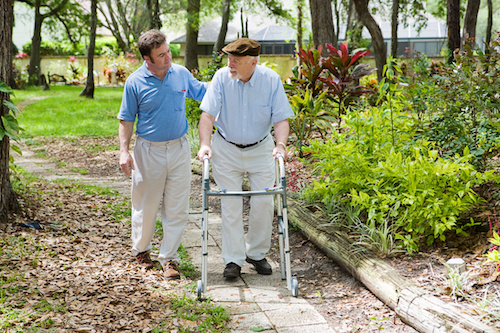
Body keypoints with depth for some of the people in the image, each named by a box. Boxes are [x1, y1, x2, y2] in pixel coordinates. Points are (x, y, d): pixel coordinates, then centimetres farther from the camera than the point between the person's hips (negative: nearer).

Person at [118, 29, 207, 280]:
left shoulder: (181, 74, 1)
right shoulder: (135, 82, -8)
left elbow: (203, 91, 17)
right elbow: (127, 119, -1)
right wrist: (124, 151, -9)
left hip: (179, 148, 2)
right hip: (148, 151, -2)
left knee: (177, 207, 2)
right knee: (145, 205, 10)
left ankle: (169, 257, 12)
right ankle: (141, 250, 32)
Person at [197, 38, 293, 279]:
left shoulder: (271, 80, -13)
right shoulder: (222, 77, -14)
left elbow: (281, 119, -11)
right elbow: (208, 114, -15)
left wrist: (281, 144, -28)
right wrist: (205, 143, -29)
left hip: (260, 149, 1)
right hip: (226, 150, 0)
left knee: (263, 202, 0)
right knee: (230, 204, -1)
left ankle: (257, 253, 19)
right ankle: (233, 260, 7)